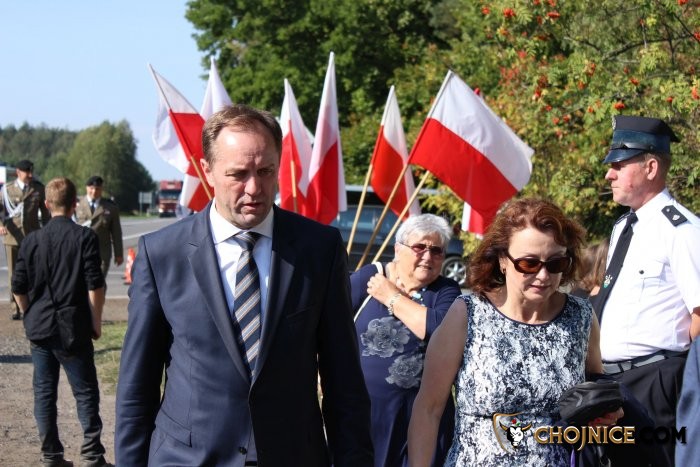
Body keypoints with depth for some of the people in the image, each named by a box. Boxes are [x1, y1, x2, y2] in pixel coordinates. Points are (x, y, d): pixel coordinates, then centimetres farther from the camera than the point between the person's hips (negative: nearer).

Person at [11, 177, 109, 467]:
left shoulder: (32, 240, 2)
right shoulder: (85, 237, -8)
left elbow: (18, 288, 5)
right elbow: (95, 286, -10)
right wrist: (96, 321, 1)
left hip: (39, 328, 3)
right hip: (74, 328, -3)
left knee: (44, 392, 9)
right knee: (85, 392, 4)